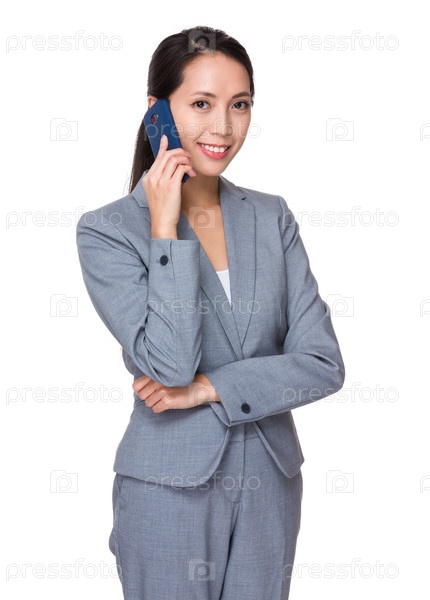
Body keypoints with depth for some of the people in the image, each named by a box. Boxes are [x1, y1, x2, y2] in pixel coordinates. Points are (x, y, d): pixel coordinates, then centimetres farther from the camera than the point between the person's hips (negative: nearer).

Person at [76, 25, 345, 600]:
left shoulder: (272, 218, 2)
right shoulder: (106, 230, -10)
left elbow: (323, 363, -6)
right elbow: (169, 364, -21)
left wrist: (208, 389, -16)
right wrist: (165, 228, -20)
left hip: (271, 484, 4)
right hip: (170, 489, -3)